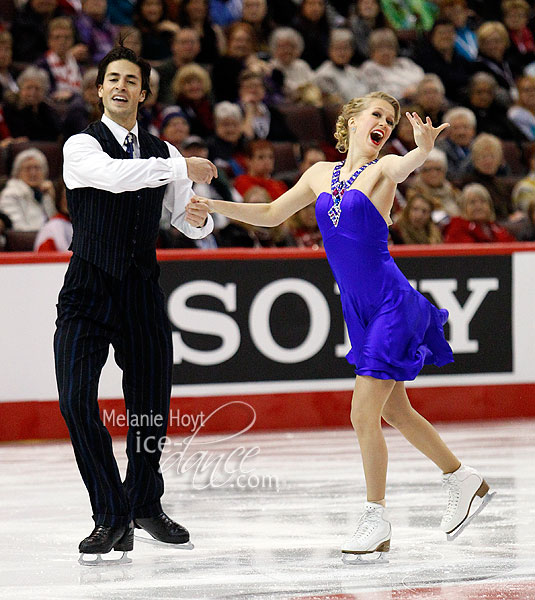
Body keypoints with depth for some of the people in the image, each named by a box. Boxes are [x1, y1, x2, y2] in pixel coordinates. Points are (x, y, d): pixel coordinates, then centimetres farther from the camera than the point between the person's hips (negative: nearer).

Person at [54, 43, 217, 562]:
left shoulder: (161, 153, 11)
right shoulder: (82, 146, -4)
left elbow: (191, 225, 14)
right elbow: (114, 176, -26)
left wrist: (198, 217, -10)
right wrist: (183, 169, -25)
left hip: (142, 295, 4)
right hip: (88, 293, -4)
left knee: (152, 405, 9)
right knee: (77, 403, -14)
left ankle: (145, 503, 33)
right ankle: (111, 517, -1)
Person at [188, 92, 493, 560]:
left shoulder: (383, 168, -6)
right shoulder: (320, 174, 11)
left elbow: (405, 167, -30)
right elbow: (272, 215, 20)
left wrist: (424, 149, -52)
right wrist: (215, 206, 10)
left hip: (393, 305, -7)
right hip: (359, 311, 7)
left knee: (364, 414, -10)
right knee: (394, 411, 16)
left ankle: (376, 521, 2)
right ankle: (463, 480, 34)